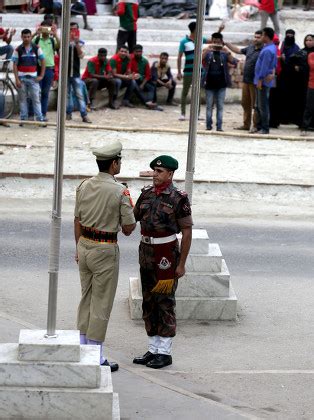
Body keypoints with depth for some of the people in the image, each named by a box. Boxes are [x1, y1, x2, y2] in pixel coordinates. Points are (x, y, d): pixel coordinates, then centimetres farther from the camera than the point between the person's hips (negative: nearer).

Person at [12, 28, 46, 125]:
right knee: (22, 99, 6)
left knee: (36, 99, -2)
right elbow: (15, 65, -1)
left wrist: (41, 75, 0)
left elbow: (43, 62, 6)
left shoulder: (36, 48, 2)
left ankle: (40, 119, -3)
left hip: (33, 78, 0)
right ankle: (23, 119, 11)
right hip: (22, 78, 0)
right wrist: (17, 79, -8)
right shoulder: (18, 50, 0)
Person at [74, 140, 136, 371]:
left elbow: (77, 221, 9)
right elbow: (128, 229, -12)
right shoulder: (120, 191, -16)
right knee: (101, 303, 1)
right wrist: (131, 221, 10)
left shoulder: (84, 186, 2)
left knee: (86, 298, 17)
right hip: (105, 250, -6)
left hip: (84, 246, 6)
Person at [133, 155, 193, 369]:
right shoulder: (147, 193, 8)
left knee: (165, 302, -3)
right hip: (146, 251, 7)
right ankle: (153, 349, 19)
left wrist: (182, 264, -11)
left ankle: (165, 352, 5)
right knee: (149, 302, 11)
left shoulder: (178, 198, -10)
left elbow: (187, 232, -9)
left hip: (166, 254, -7)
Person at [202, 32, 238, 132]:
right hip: (210, 83, 0)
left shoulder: (224, 53, 4)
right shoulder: (208, 52, 4)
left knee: (220, 106, 2)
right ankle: (208, 125, 11)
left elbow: (233, 63, -9)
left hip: (221, 83, 0)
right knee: (209, 106, 5)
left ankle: (219, 126, 4)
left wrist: (227, 52, -19)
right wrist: (207, 50, -24)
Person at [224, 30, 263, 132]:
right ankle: (246, 124, 22)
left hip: (255, 82, -8)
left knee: (255, 105, -2)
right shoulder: (250, 48, 11)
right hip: (246, 81, 8)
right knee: (245, 103, 14)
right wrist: (226, 43, 25)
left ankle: (256, 125, 5)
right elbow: (238, 50, 26)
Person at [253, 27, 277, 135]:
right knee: (259, 105, 14)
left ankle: (265, 128, -3)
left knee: (263, 105, -6)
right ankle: (259, 126, 19)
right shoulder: (273, 48, 13)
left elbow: (264, 66, -21)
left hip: (264, 81, -10)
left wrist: (260, 80, -19)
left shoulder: (267, 50, -20)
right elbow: (275, 63, 21)